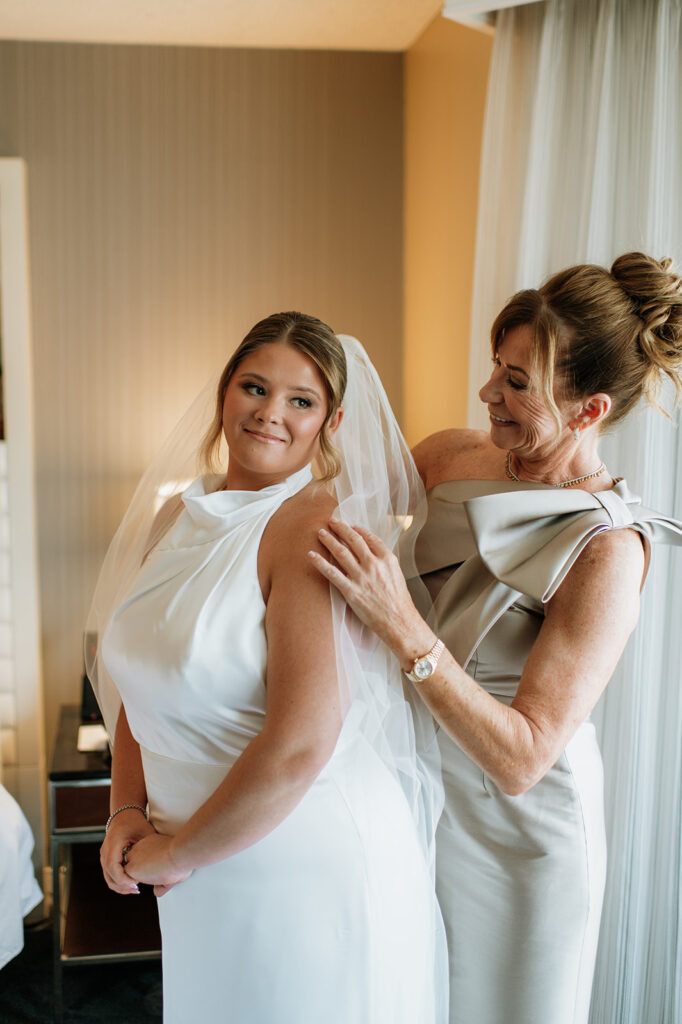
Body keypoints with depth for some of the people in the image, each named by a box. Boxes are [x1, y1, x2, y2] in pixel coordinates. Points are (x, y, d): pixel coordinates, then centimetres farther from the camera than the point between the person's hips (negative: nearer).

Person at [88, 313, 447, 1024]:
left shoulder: (317, 524, -20)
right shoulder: (178, 517, 4)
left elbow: (299, 744, -26)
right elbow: (142, 686, 13)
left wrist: (175, 853, -14)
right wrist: (127, 811, -2)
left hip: (313, 866, -6)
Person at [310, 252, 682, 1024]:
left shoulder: (608, 553, -26)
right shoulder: (451, 455, -9)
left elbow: (521, 759, -30)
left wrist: (402, 627, -38)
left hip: (513, 830, -5)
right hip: (413, 793, 5)